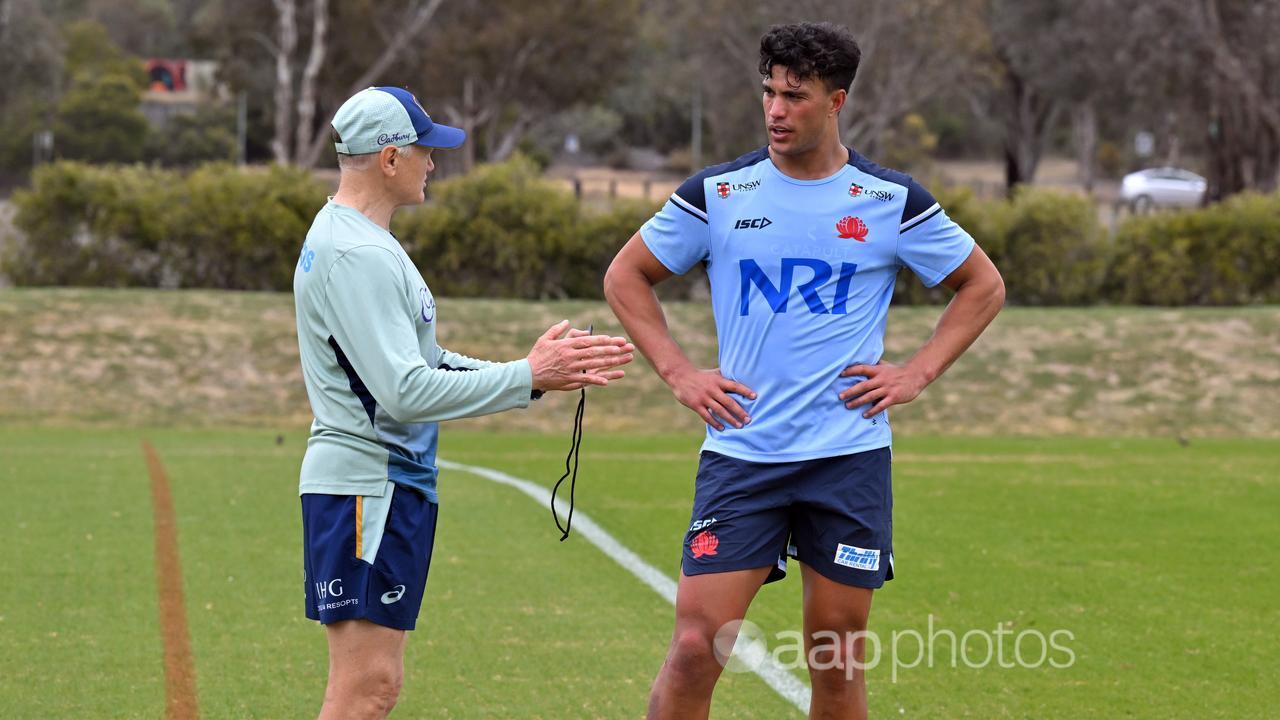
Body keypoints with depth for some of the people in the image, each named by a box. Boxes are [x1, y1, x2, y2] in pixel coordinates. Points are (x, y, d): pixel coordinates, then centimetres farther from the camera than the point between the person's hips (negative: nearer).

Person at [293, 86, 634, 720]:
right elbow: (405, 392, -23)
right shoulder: (354, 255, -17)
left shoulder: (359, 242, 18)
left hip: (392, 484, 11)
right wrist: (526, 377, -16)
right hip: (365, 483, -11)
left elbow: (418, 361, 22)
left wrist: (537, 371, 15)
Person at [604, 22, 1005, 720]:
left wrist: (915, 374, 2)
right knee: (695, 647, -9)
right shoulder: (718, 191, 1)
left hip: (849, 458, 0)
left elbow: (983, 286, 13)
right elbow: (626, 275, 12)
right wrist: (679, 373, 2)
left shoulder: (892, 200, 1)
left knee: (837, 662, 5)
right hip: (740, 454, 0)